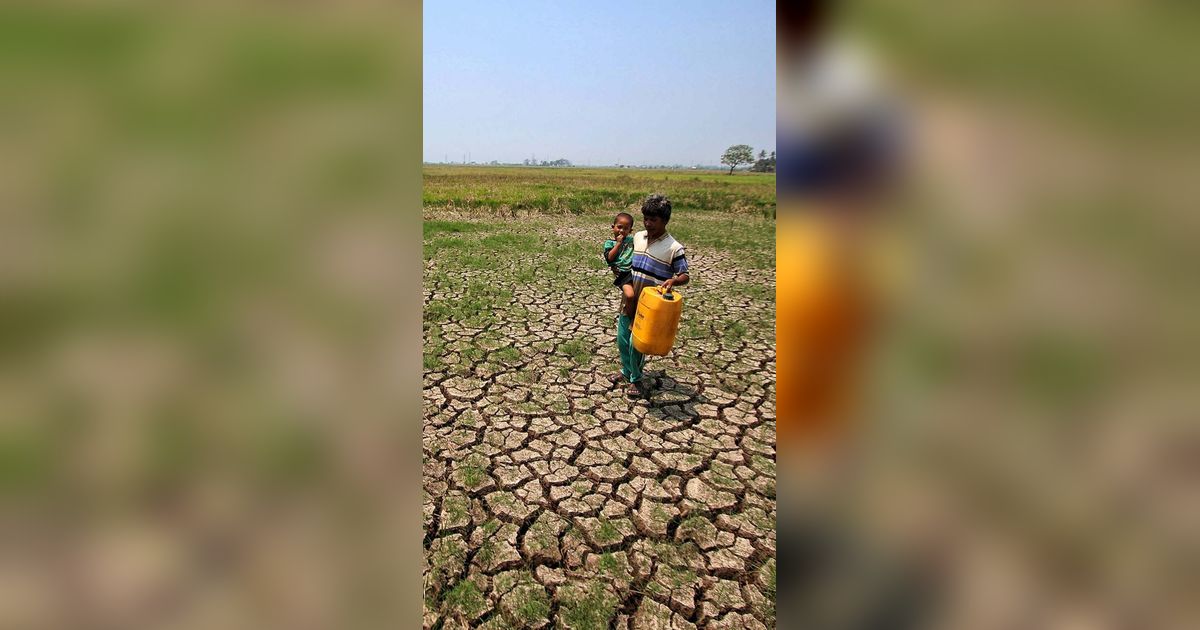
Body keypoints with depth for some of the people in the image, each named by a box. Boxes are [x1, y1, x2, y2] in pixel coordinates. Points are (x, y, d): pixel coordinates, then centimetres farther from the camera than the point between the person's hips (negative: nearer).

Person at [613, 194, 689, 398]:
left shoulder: (674, 248, -15)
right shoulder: (638, 237, 3)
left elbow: (685, 276, -12)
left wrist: (673, 281, -31)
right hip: (630, 301, 6)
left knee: (636, 343, 1)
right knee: (622, 340, 15)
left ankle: (636, 380, 23)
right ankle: (626, 371, 38)